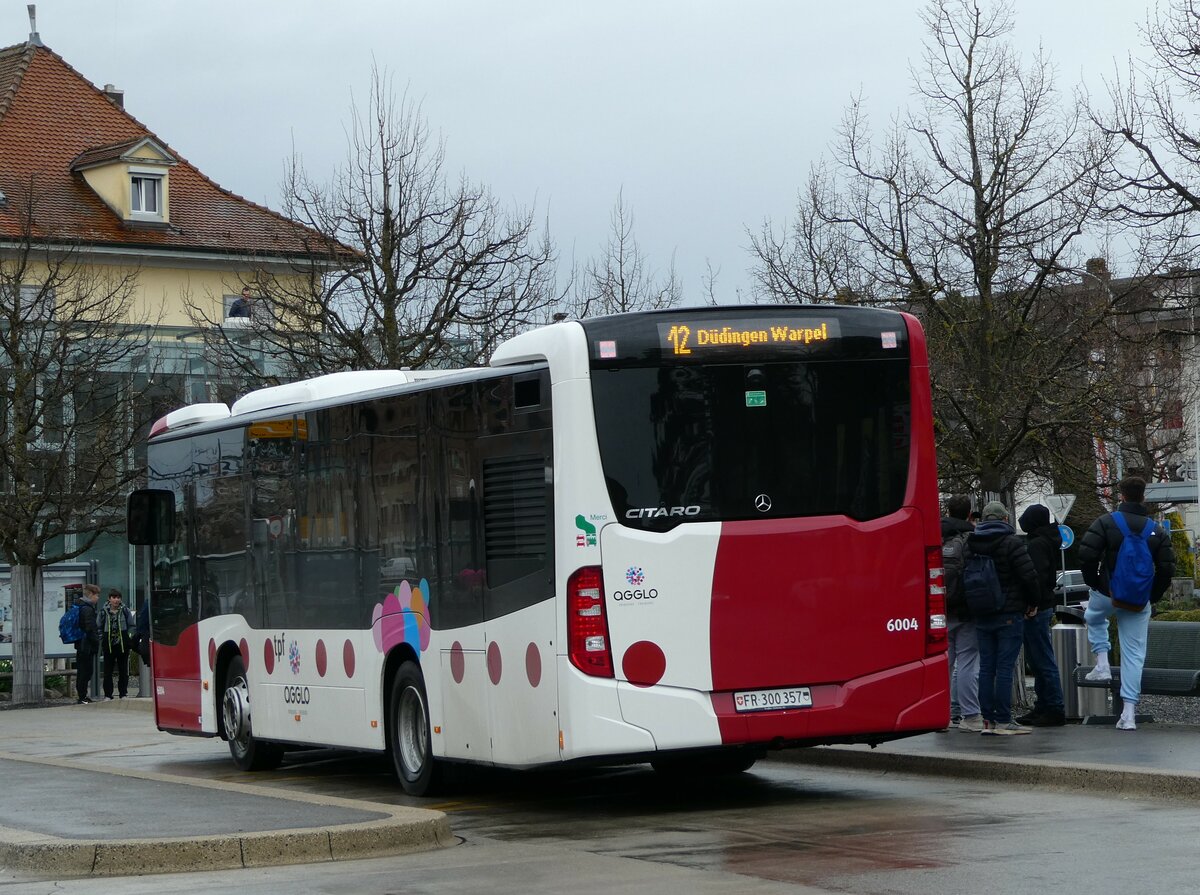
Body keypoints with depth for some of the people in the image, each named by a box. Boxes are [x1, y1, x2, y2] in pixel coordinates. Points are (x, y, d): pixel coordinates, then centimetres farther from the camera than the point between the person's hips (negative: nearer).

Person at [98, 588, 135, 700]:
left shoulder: (125, 610, 2)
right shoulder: (104, 612, 2)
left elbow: (131, 626, 8)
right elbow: (100, 628, 9)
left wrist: (130, 636, -5)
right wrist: (101, 642, 2)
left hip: (123, 643, 0)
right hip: (109, 643, 0)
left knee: (123, 670, 6)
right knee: (108, 670, 0)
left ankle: (123, 693, 15)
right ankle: (108, 695, 5)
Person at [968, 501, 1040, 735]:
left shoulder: (971, 544, 8)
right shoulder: (1011, 542, -9)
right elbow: (1029, 576, -13)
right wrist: (1032, 602, 2)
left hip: (981, 616, 5)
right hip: (1009, 614, -5)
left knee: (986, 667, 7)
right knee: (1005, 667, -5)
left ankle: (988, 720, 6)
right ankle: (1003, 720, -6)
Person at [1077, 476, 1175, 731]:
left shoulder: (1106, 522, -7)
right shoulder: (1156, 531, 3)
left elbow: (1086, 556, -15)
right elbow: (1167, 568, -1)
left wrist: (1094, 584, 1)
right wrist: (1152, 597, 10)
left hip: (1107, 594, -2)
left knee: (1094, 618, 34)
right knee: (1134, 654, 4)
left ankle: (1102, 665, 18)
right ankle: (1129, 713, -2)